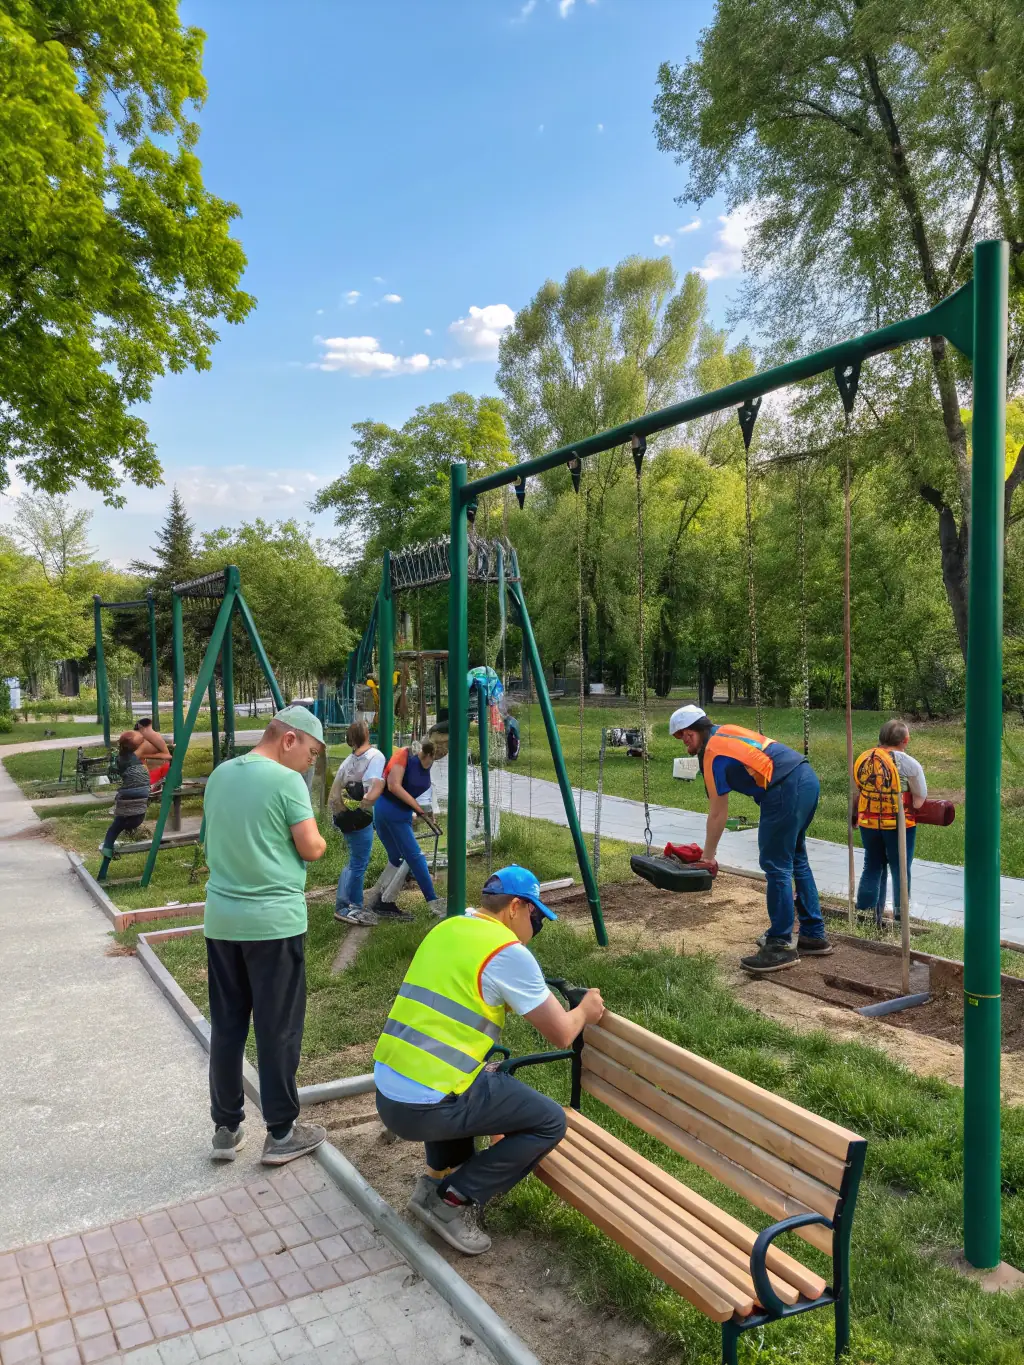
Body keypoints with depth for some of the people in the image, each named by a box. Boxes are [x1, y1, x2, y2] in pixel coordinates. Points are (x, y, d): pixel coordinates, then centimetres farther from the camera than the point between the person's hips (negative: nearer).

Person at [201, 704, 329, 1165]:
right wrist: (319, 840, 7)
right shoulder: (286, 780, -13)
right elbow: (311, 849, -13)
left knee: (226, 1027, 14)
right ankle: (281, 1133, 15)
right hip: (274, 920, -6)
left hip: (221, 917, 7)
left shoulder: (219, 775, 9)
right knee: (278, 1030, 5)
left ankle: (226, 1129, 24)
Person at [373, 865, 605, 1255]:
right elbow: (561, 1035, -3)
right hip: (425, 1108, -8)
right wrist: (585, 1010, 17)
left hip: (385, 1093, 8)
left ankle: (436, 1180, 24)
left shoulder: (447, 928, 12)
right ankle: (455, 1199, 3)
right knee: (550, 1123, 6)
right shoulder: (509, 953, -10)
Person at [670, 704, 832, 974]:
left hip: (786, 789, -10)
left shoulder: (712, 754, -5)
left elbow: (718, 814, 1)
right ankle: (813, 936, 26)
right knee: (796, 859, 19)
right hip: (807, 778, 10)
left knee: (775, 865, -2)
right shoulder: (727, 731, 19)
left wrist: (708, 857, 11)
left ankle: (780, 946, 3)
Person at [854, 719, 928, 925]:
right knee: (900, 870, 9)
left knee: (872, 866, 17)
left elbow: (859, 790, 6)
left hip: (868, 822, 4)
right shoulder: (908, 763, -12)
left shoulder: (863, 759, 2)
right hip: (898, 824, -4)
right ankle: (900, 917, 16)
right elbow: (920, 799, -8)